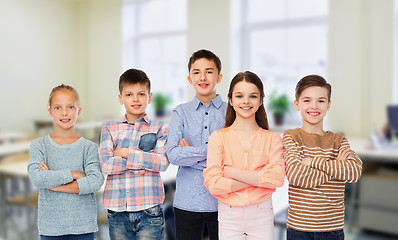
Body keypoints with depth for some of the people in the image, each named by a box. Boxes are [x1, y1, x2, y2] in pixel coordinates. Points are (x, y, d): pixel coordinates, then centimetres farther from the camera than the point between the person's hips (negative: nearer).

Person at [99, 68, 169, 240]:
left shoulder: (158, 128, 6)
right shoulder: (109, 129, 8)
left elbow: (163, 162, -8)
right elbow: (106, 164, -5)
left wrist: (126, 153, -9)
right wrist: (144, 159, -9)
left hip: (149, 208, -1)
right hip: (117, 209, 1)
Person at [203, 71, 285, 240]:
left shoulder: (272, 139, 1)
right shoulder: (218, 137, -2)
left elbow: (277, 178, -13)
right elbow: (213, 184, -11)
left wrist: (231, 172, -14)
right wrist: (259, 177, -13)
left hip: (261, 215, 1)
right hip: (229, 216, 0)